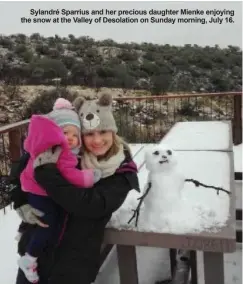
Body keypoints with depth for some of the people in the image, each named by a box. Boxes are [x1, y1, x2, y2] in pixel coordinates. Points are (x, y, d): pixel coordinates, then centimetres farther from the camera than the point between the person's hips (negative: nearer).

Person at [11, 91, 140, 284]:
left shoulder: (122, 174, -13)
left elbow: (89, 205, -29)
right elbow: (19, 173, 6)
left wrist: (46, 169, -30)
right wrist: (23, 205, -8)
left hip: (77, 261, -2)